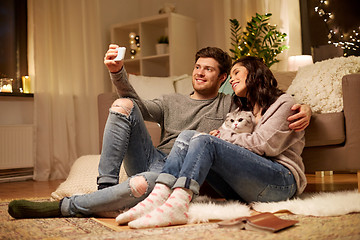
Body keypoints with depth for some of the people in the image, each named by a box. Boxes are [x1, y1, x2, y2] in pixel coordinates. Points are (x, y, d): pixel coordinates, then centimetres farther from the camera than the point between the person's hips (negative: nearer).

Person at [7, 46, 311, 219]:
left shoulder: (232, 105, 15)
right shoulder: (172, 102, 24)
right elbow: (139, 106, 8)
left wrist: (304, 109, -13)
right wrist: (118, 72, -9)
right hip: (153, 160, 4)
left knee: (141, 184, -40)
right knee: (123, 105, -15)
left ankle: (64, 207, -23)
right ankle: (106, 186, -19)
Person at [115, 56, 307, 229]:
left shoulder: (283, 102, 9)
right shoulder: (245, 111, 32)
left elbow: (266, 144, -6)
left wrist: (224, 139, -2)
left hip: (282, 181, -6)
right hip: (245, 188, 6)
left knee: (204, 141, -26)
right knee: (187, 135, -11)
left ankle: (176, 204, -46)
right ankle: (157, 197, -33)